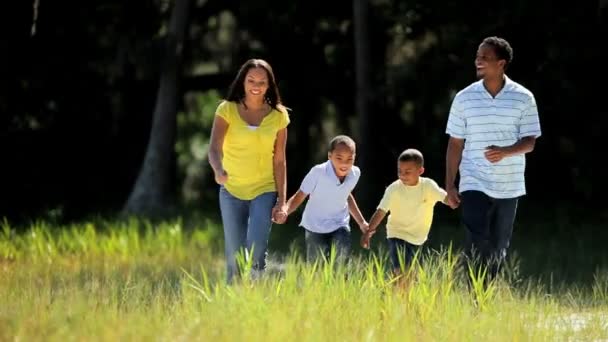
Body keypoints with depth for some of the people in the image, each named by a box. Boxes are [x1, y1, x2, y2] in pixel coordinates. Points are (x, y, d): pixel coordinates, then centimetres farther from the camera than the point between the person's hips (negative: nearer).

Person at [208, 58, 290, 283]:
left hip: (264, 191, 0)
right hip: (232, 191, 0)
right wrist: (218, 170, -39)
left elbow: (279, 161, 2)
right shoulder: (227, 110, -5)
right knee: (234, 256, 2)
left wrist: (281, 201, -3)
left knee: (256, 251, -18)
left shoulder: (278, 116, -1)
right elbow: (214, 148, -17)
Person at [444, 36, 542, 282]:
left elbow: (529, 142, -1)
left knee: (498, 249, 7)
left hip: (509, 186, 1)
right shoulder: (464, 98, 2)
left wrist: (505, 152, -22)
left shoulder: (523, 98, -1)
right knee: (476, 245, -13)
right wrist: (450, 185, 1)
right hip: (474, 185, -1)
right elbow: (455, 144, 6)